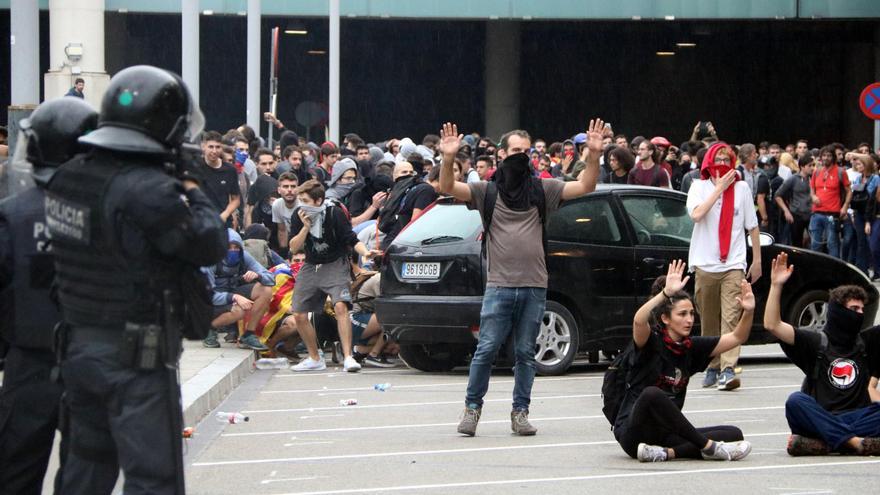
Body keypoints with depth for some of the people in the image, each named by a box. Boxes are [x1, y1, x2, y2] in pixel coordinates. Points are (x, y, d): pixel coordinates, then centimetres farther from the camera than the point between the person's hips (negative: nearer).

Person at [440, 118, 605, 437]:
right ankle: (472, 407, 9)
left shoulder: (541, 190, 10)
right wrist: (448, 159, -25)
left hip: (534, 287, 2)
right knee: (486, 350, -5)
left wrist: (594, 155, -12)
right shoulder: (488, 191, 5)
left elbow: (585, 187, 4)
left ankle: (520, 412, 14)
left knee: (525, 354, 7)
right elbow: (448, 188, -7)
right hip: (499, 287, -2)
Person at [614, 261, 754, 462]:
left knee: (734, 434, -10)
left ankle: (666, 452, -28)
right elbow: (639, 321, -33)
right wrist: (667, 292, -43)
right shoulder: (651, 342, -9)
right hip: (633, 433, -6)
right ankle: (709, 447, -29)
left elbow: (737, 337, 9)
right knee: (652, 394, -38)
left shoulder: (692, 348, 8)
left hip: (666, 432, 6)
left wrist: (748, 311, -10)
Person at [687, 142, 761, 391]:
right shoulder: (699, 187, 5)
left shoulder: (742, 188, 9)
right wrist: (720, 188, -11)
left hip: (733, 265, -1)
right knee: (708, 321, 7)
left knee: (730, 318, -13)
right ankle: (712, 366, 20)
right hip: (705, 265, 1)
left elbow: (752, 226, 14)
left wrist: (757, 260, 12)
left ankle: (728, 369, -20)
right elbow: (697, 214, -16)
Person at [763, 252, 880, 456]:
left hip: (856, 419, 2)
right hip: (820, 421, -2)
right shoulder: (816, 342, 7)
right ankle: (856, 443, -42)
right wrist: (776, 285, -12)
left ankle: (823, 444, -38)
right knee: (796, 401, -33)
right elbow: (772, 325, -4)